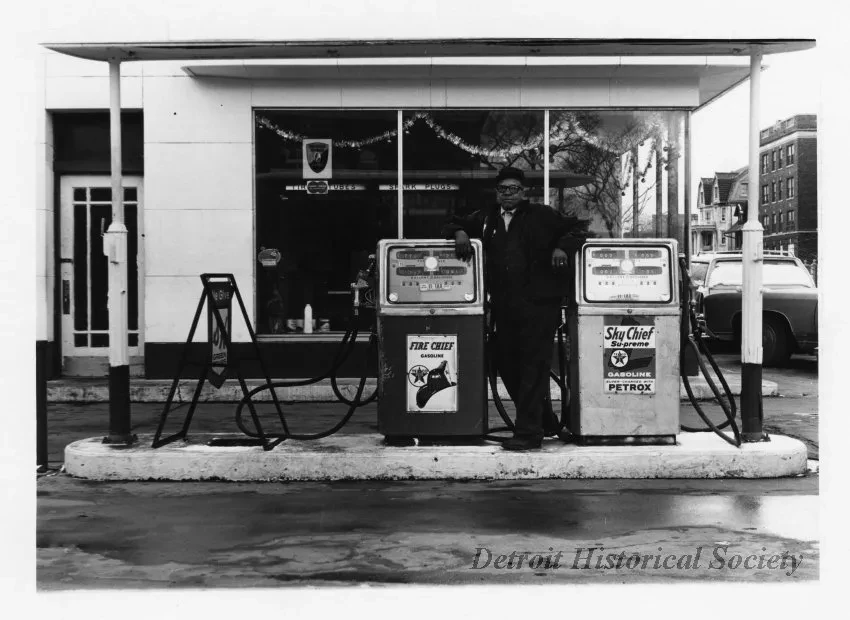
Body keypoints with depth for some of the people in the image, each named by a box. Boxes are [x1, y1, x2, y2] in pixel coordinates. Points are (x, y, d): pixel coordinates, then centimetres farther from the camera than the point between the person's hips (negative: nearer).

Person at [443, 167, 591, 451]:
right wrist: (459, 233, 3)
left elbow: (577, 227, 12)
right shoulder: (485, 219, 18)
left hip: (538, 302, -5)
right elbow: (452, 225, 26)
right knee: (507, 363, 9)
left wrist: (562, 247, -7)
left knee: (534, 364, -8)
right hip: (503, 306, 5)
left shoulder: (541, 216, 8)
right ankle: (545, 421, 25)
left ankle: (528, 432, -7)